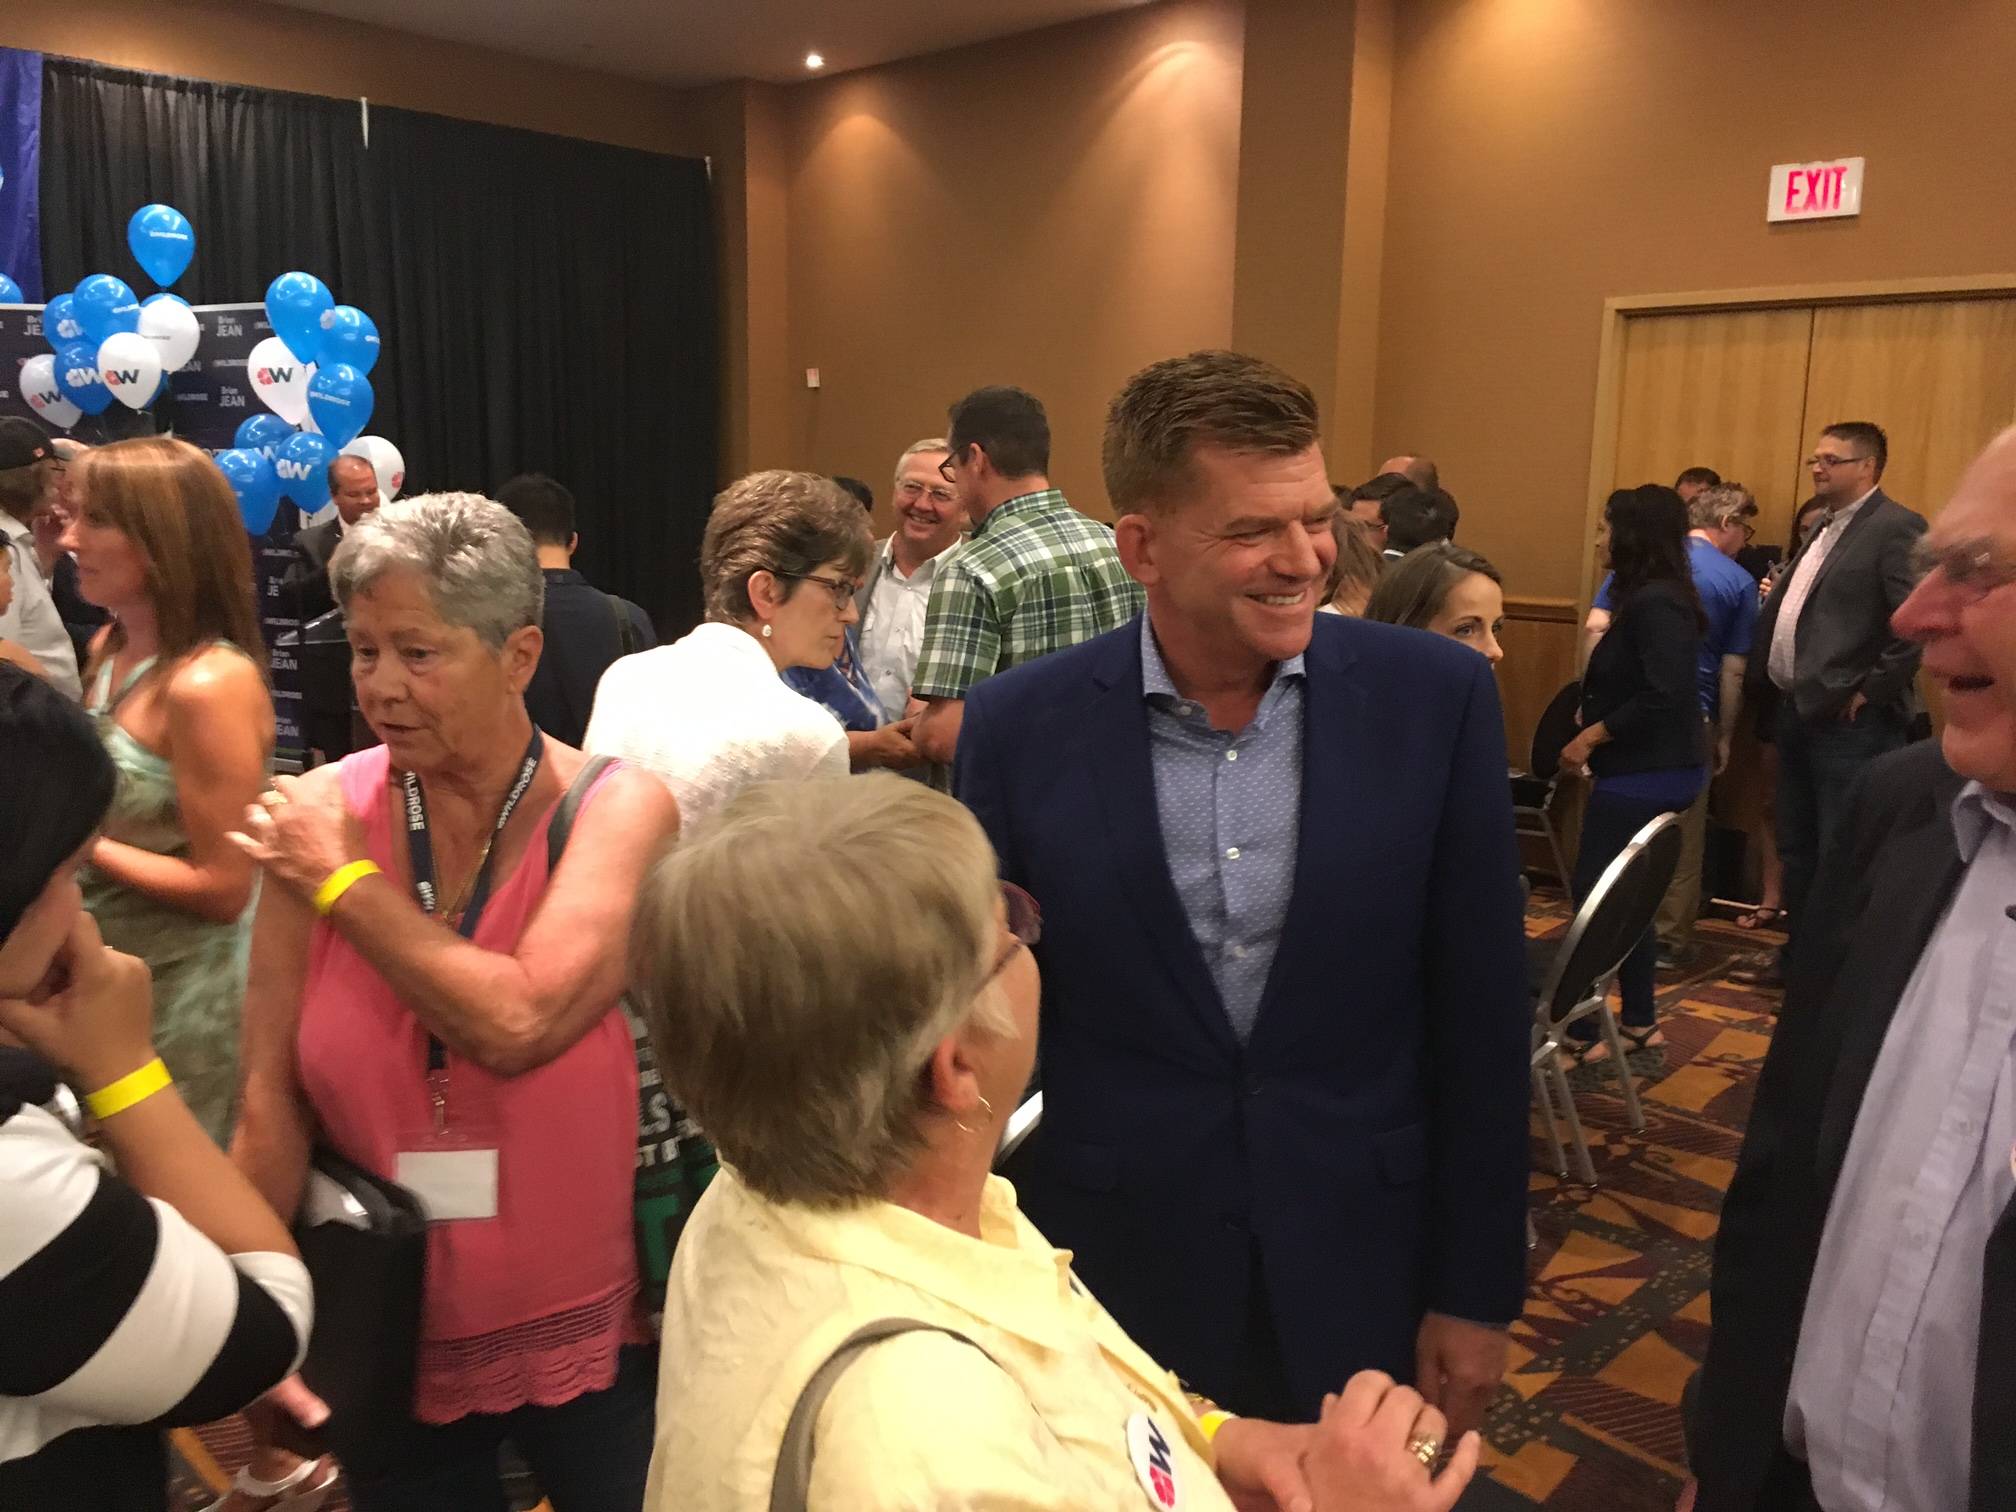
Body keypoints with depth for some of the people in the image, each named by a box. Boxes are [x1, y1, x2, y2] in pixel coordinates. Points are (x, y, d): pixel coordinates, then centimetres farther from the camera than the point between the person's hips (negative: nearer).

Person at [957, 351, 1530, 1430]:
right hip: (1115, 1271, 0)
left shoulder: (1434, 698, -10)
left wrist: (1476, 1291, -1)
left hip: (1363, 1271, 1)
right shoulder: (1022, 727, -10)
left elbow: (1480, 1016, -4)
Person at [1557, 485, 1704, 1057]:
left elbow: (1662, 695, -26)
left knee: (1593, 893, -3)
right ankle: (1639, 1020, 27)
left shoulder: (1653, 603, -19)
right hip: (1663, 769, 10)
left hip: (1642, 774, -10)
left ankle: (1582, 1030, 5)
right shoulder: (1662, 596, 12)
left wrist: (1591, 737, -19)